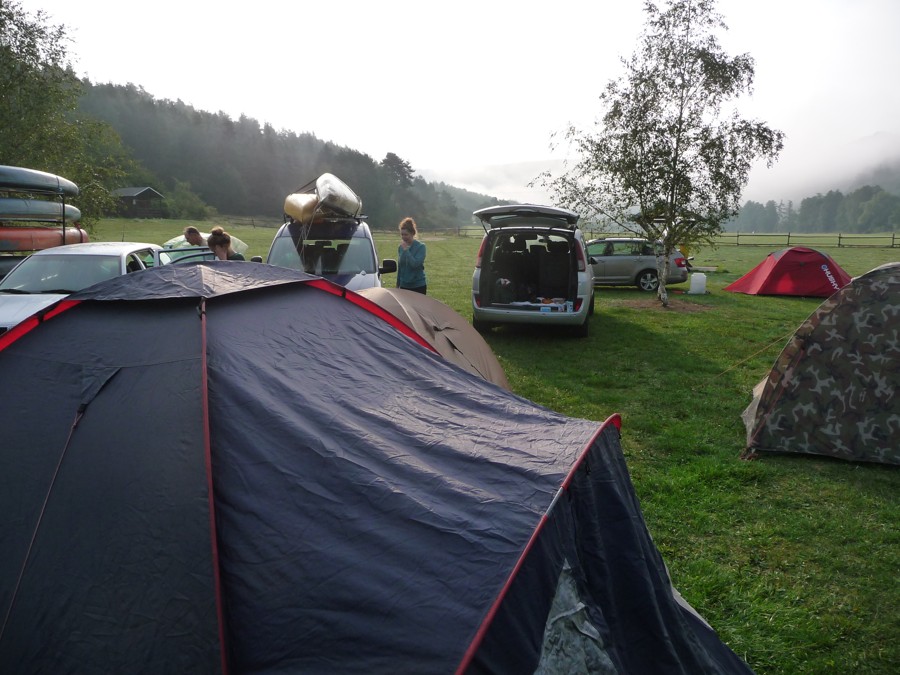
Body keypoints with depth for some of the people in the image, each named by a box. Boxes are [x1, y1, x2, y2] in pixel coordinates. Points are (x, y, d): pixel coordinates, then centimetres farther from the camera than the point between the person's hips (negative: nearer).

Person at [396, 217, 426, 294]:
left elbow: (415, 264, -22)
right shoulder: (400, 247, 6)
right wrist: (397, 285, 16)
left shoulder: (420, 247, -9)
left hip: (418, 287, -4)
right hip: (404, 286, 5)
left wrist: (406, 250, -19)